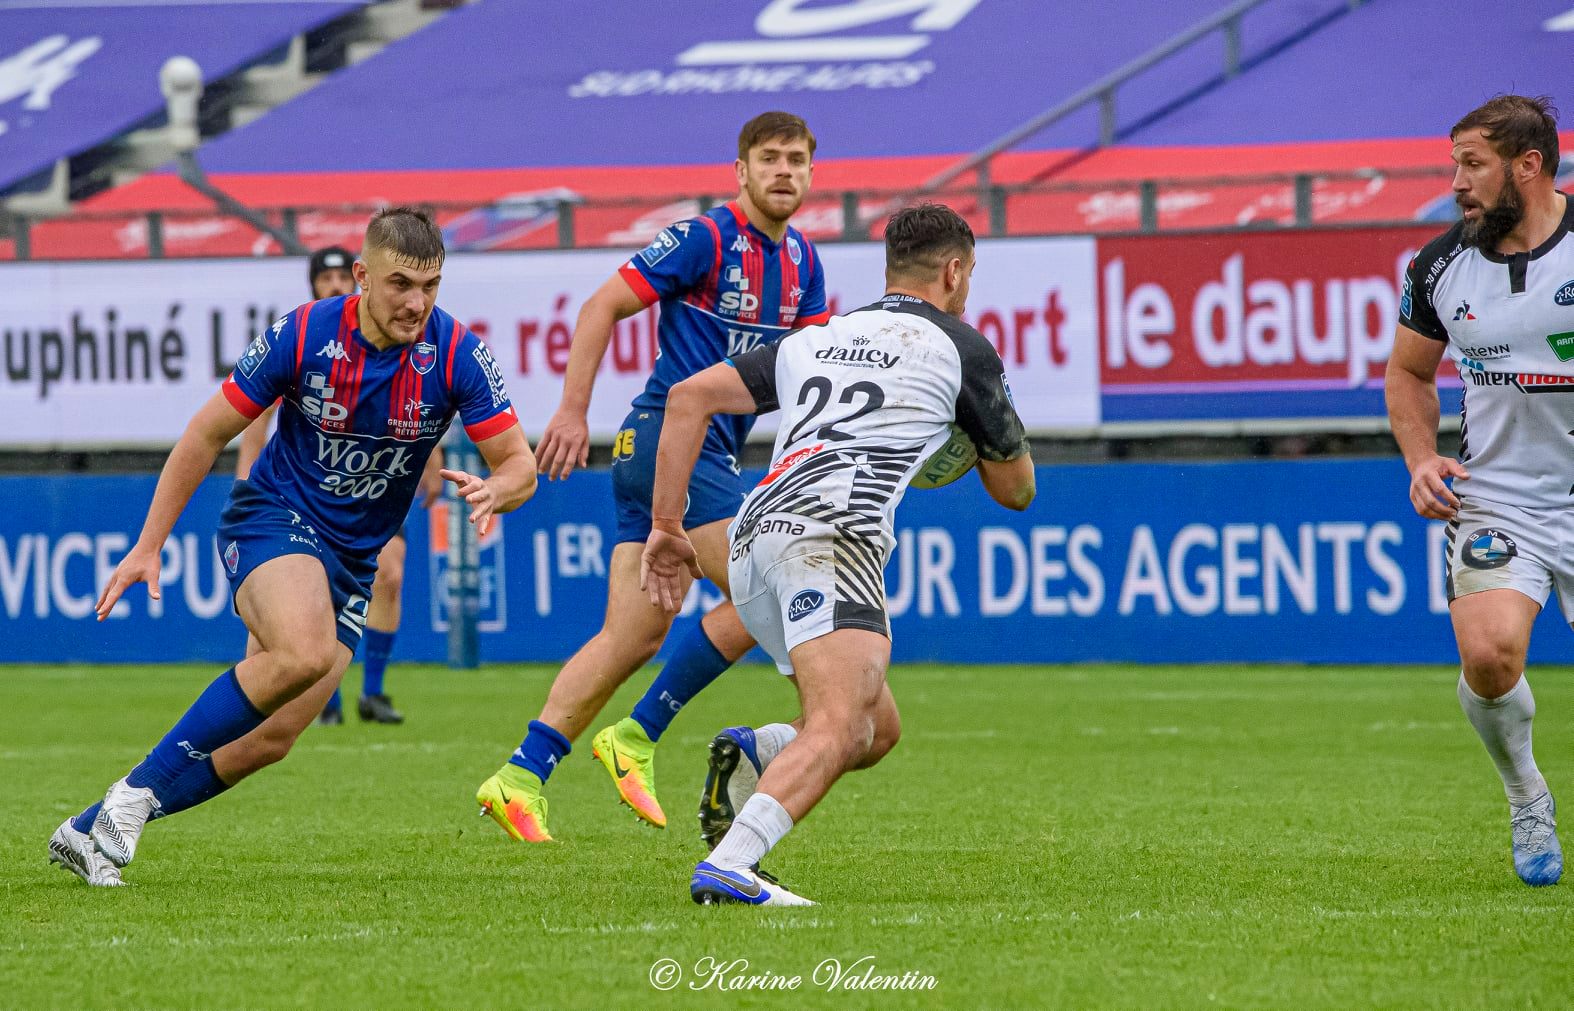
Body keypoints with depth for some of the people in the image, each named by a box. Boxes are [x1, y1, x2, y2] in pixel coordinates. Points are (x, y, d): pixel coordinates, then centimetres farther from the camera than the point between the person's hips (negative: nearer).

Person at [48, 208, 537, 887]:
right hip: (274, 518, -4)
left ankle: (89, 832, 12)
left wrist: (494, 492, -35)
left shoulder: (457, 354, -12)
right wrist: (148, 546, -5)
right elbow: (208, 434, -5)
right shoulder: (303, 335, -16)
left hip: (352, 560, 4)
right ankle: (138, 789, -22)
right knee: (305, 651, -35)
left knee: (268, 742, -3)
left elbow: (520, 466, -9)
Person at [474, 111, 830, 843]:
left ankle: (519, 778, 4)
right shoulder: (704, 240, -10)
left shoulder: (801, 262, 14)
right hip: (667, 439, -8)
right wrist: (573, 411, -13)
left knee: (632, 638, 4)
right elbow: (602, 307, -9)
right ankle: (636, 737, -7)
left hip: (712, 455, 8)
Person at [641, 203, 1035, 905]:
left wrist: (666, 524, 17)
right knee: (839, 730, -22)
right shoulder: (962, 350, 15)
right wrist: (983, 433, 47)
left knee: (878, 729, 18)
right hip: (830, 535, -7)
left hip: (754, 536, 7)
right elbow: (1015, 490, 25)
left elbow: (690, 397, 18)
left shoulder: (815, 341, 29)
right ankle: (725, 868, -43)